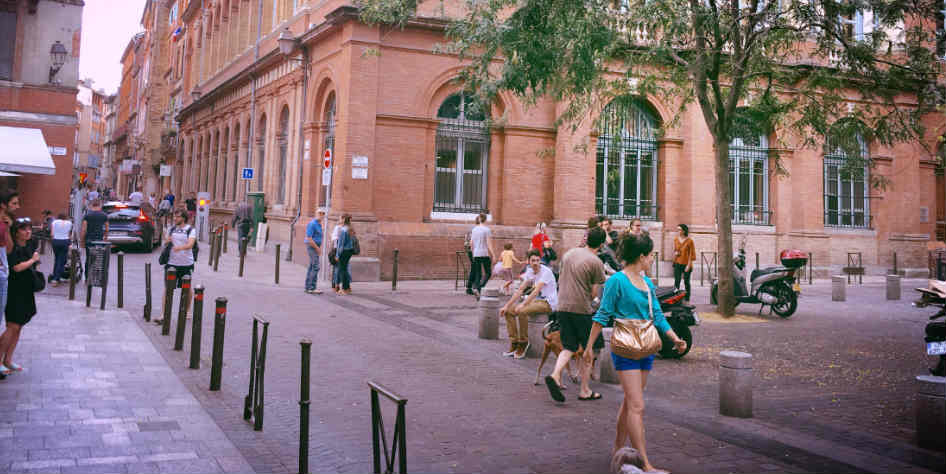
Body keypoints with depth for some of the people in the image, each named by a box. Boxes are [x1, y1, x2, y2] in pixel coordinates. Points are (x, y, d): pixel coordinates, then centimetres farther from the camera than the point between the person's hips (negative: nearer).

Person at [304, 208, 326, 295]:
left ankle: (308, 287, 15)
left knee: (311, 267, 11)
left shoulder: (319, 224, 16)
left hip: (315, 247, 10)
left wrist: (320, 248, 11)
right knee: (315, 267, -12)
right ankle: (312, 288, -11)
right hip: (312, 247, -10)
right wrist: (317, 248, -16)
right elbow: (309, 238, -20)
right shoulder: (312, 224, -14)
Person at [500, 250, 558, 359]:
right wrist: (506, 306, 0)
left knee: (522, 311, -31)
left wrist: (523, 304, -36)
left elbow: (536, 291, -27)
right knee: (509, 311, -2)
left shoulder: (546, 272, -17)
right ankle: (514, 344, -1)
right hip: (536, 300, 8)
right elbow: (520, 290, 7)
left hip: (548, 303, -8)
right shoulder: (529, 272, 7)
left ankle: (523, 343, -15)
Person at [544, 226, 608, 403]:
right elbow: (594, 293, -8)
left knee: (569, 347, 13)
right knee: (588, 349, 8)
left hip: (563, 307, 6)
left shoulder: (569, 253, 10)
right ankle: (585, 391, 13)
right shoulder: (596, 262, -9)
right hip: (582, 309, -6)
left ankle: (555, 375, -11)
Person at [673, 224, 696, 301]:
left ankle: (687, 300, 17)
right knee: (676, 281, -6)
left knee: (686, 282, 7)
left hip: (686, 264, -3)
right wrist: (675, 253, -6)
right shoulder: (675, 239, 4)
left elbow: (691, 254, -6)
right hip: (677, 263, 3)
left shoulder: (689, 241, -8)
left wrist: (688, 265, -11)